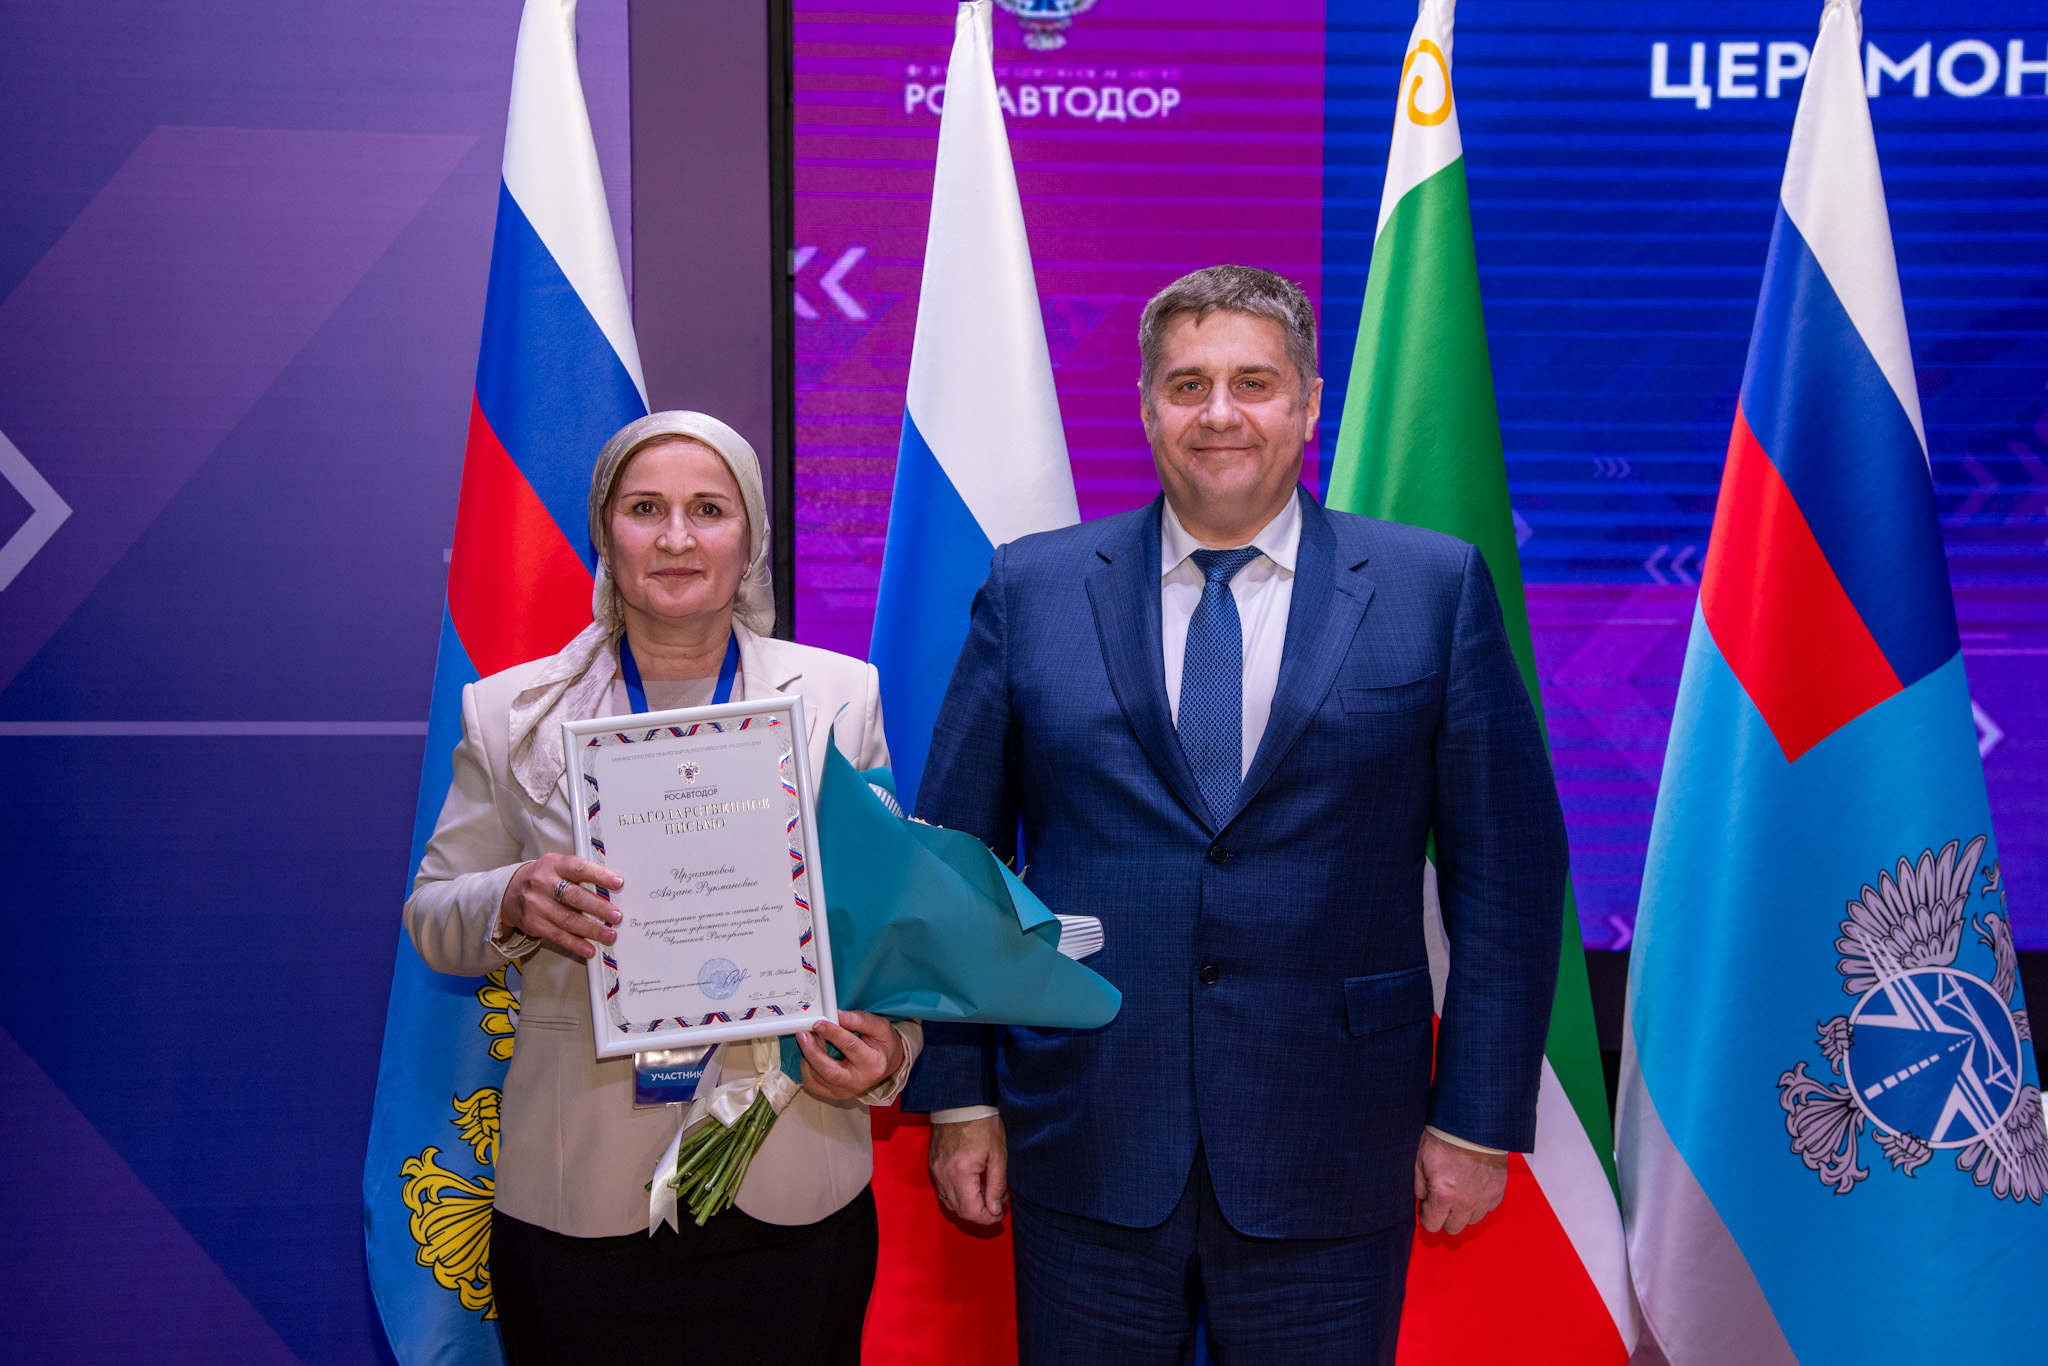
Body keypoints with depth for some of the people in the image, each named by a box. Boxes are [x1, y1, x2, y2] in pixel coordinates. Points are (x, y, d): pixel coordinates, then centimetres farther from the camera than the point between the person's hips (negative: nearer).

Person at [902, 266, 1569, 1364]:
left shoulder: (1435, 588, -1)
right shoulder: (1031, 588, 2)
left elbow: (1508, 870, 1)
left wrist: (1478, 1119, -2)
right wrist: (959, 1099, 2)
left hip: (1330, 1162, 0)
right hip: (1085, 1153, 1)